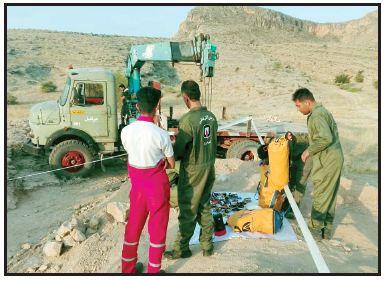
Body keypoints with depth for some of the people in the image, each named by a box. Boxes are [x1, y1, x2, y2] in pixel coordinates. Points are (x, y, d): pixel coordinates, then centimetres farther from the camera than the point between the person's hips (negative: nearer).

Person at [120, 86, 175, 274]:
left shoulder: (126, 131, -8)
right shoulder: (161, 134, -20)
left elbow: (132, 154, 6)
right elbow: (171, 164, -8)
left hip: (136, 181, 5)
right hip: (157, 183, -4)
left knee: (134, 223, 20)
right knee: (157, 226, 13)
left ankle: (128, 268, 36)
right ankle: (153, 270, 28)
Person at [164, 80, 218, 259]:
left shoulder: (187, 120, -22)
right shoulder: (211, 116, 1)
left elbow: (178, 151, -18)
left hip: (192, 172, -7)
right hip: (209, 169, 7)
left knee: (188, 212, 8)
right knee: (205, 208, 19)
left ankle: (181, 249, 25)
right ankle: (207, 246, 31)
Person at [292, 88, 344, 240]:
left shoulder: (316, 116, -17)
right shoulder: (323, 111, 15)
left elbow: (326, 138, -29)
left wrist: (309, 150, -16)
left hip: (327, 162, -10)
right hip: (335, 159, 10)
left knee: (320, 195, 2)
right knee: (330, 195, 16)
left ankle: (316, 229, 15)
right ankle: (327, 229, 27)